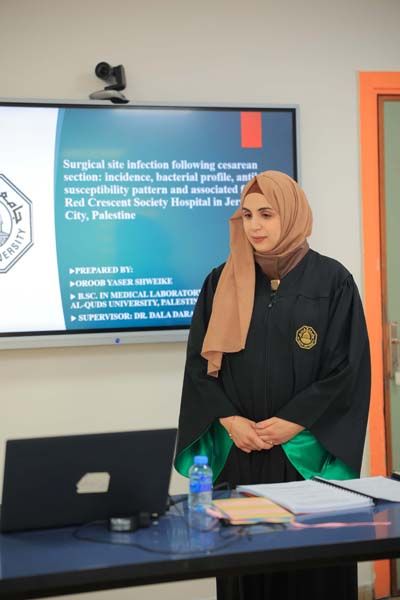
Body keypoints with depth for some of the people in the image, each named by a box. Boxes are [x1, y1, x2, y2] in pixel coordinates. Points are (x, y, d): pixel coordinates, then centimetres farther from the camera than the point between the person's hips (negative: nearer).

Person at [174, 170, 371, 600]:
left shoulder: (332, 281, -1)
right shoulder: (221, 283, 6)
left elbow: (348, 368, -5)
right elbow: (200, 362, 4)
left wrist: (291, 423, -11)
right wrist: (229, 421, -10)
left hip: (307, 451, -2)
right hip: (239, 451, 2)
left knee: (311, 564, 2)